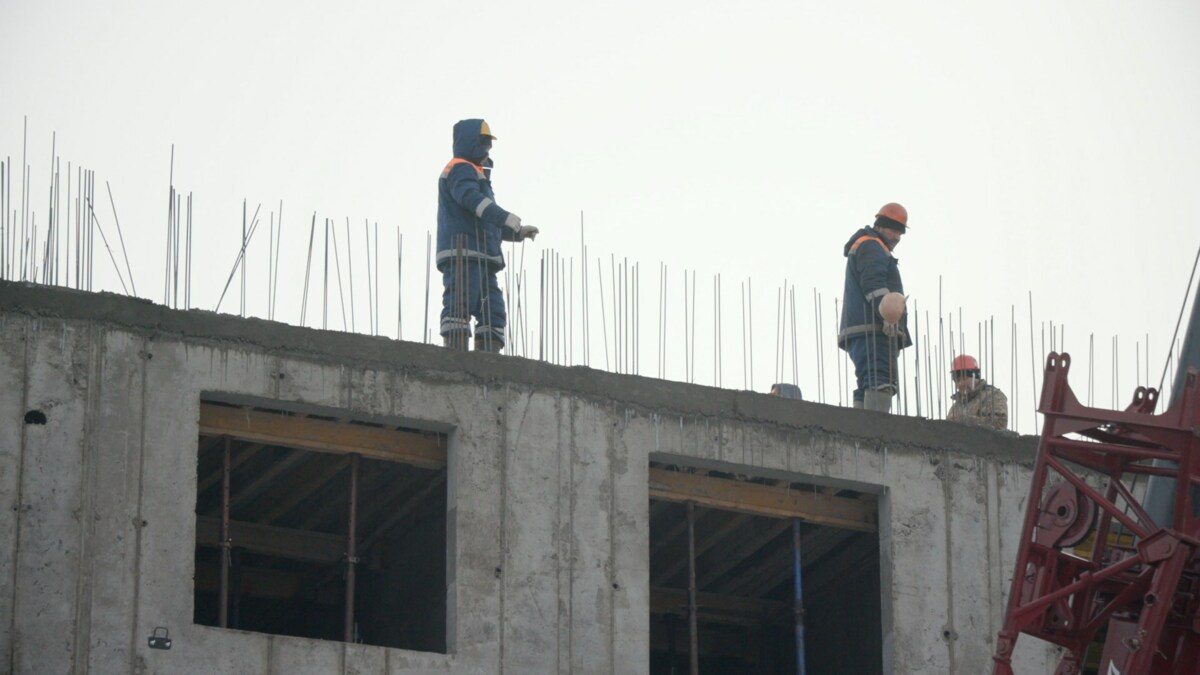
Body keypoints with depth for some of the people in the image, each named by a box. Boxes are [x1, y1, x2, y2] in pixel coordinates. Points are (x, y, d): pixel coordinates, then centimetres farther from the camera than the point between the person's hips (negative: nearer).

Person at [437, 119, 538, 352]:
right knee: (460, 306, -17)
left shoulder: (474, 174, 31)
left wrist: (517, 232, 24)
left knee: (494, 312, 6)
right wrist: (509, 219, -31)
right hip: (463, 254, -11)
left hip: (481, 259, 11)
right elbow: (473, 199, -23)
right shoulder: (460, 170, -2)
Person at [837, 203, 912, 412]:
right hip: (872, 328, -11)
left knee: (868, 385, 6)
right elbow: (874, 283, -16)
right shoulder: (870, 247, -1)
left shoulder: (869, 248, 33)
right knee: (881, 381, -21)